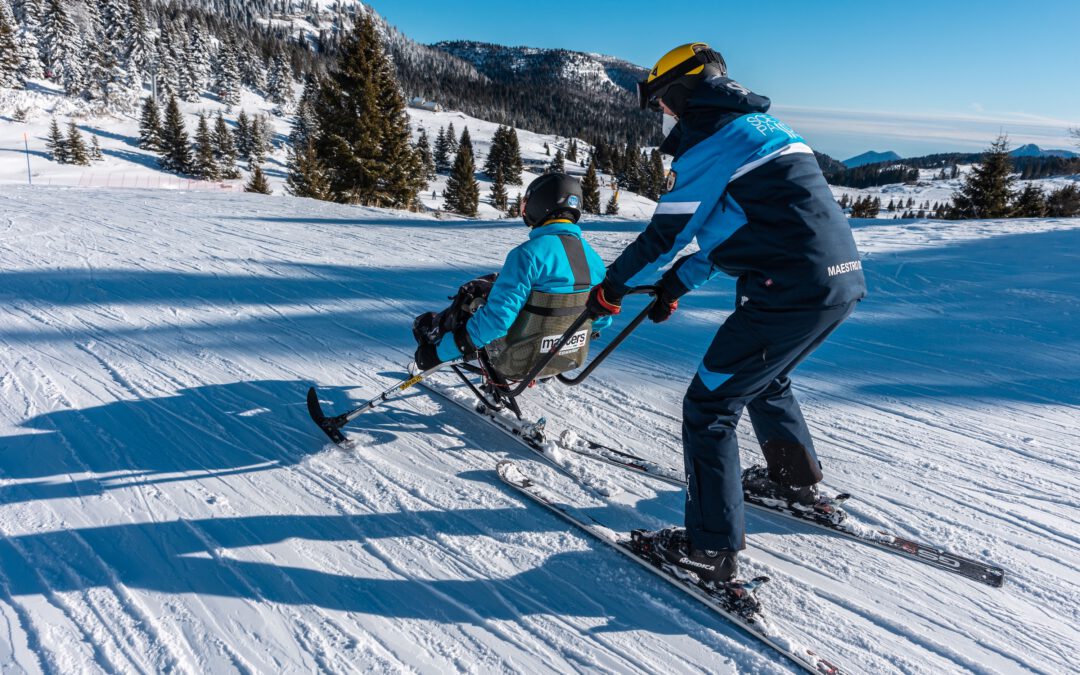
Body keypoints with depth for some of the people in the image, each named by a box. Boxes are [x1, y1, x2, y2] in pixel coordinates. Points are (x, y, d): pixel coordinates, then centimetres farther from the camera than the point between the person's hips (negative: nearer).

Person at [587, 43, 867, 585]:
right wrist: (677, 283, 25)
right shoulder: (759, 123, 23)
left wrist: (611, 288, 8)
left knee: (708, 407, -2)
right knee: (762, 378, 30)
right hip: (842, 279, 10)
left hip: (791, 290, -10)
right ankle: (796, 480, 46)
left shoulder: (710, 136, -7)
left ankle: (711, 550, 4)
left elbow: (666, 234, -7)